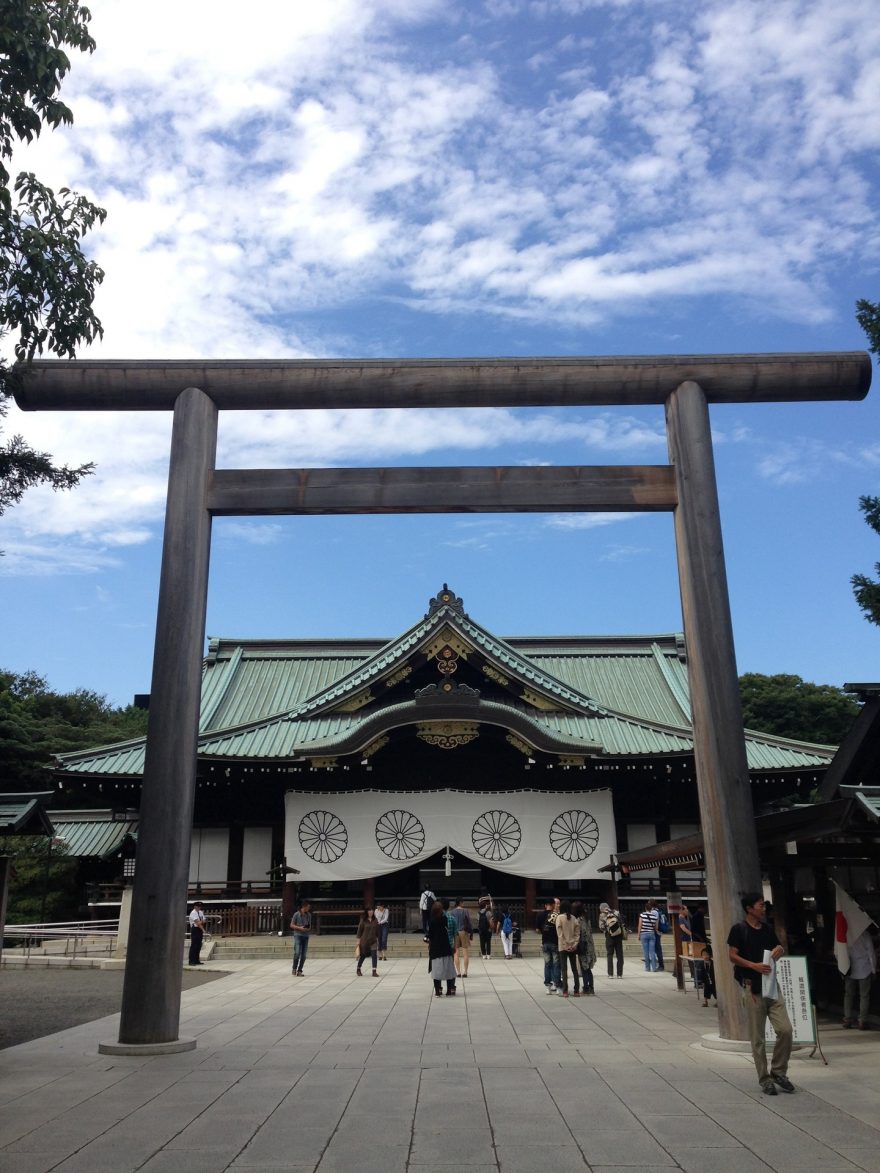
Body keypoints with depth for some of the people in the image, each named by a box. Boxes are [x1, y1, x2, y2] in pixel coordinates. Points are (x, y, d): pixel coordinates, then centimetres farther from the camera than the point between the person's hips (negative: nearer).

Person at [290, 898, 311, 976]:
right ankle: (294, 968, 7)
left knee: (303, 955, 2)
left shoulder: (309, 915, 9)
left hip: (306, 936, 4)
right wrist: (300, 928, -16)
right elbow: (291, 925, -2)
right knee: (297, 952, -14)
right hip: (298, 935, -4)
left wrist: (309, 928, -5)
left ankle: (299, 971, 9)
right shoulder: (296, 914, -5)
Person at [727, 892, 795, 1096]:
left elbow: (776, 950, 23)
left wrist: (779, 950, 0)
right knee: (757, 1037, 2)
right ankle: (764, 1079, 14)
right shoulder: (739, 929, -5)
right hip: (752, 987, -5)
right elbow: (732, 955, -9)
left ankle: (778, 1071, 16)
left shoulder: (767, 929, 12)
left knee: (785, 1029, -3)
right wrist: (754, 965, -20)